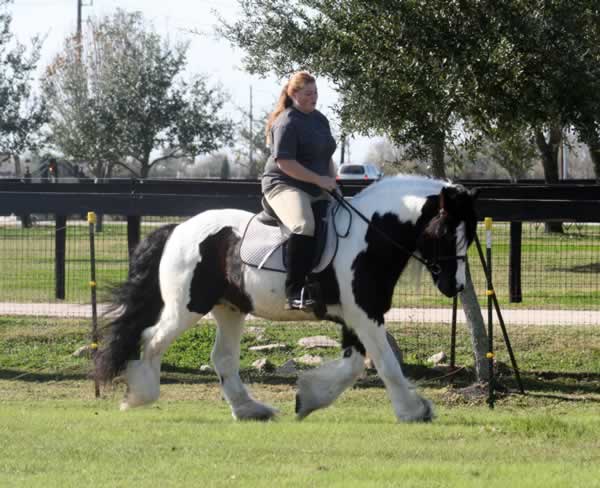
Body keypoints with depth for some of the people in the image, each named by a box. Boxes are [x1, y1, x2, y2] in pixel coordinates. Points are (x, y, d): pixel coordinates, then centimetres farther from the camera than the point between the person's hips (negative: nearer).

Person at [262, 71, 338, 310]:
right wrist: (319, 179, -21)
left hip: (316, 190, 10)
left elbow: (327, 156, 26)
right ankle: (294, 291, -38)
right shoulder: (287, 123, -13)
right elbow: (285, 163, -20)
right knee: (304, 226, -36)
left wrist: (332, 179, 8)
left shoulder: (320, 119, 16)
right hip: (285, 185, -9)